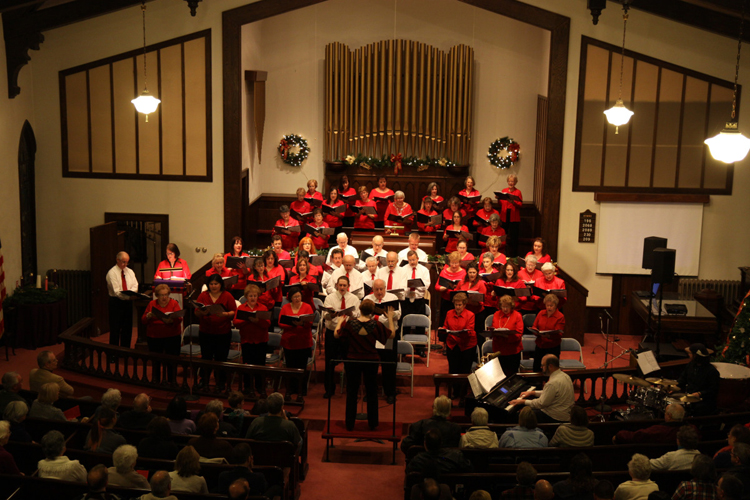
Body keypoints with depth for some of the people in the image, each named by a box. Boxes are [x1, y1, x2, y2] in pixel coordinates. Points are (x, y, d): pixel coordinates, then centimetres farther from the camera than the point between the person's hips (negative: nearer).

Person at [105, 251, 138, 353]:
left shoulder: (130, 272, 12)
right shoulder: (112, 273, -8)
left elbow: (135, 286, 4)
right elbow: (116, 291, -17)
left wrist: (131, 292, -18)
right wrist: (129, 296, -30)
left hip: (128, 302, 6)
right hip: (116, 302, -5)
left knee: (127, 328, 10)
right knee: (115, 329, -4)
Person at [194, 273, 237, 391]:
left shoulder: (227, 296, -1)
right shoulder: (203, 295, 4)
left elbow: (234, 312, -3)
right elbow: (196, 313, 1)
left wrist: (225, 314, -22)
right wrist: (202, 312, -21)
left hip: (223, 333, -2)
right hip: (205, 332, 2)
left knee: (220, 358, 4)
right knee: (206, 357, 8)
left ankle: (220, 382, 19)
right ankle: (204, 380, 24)